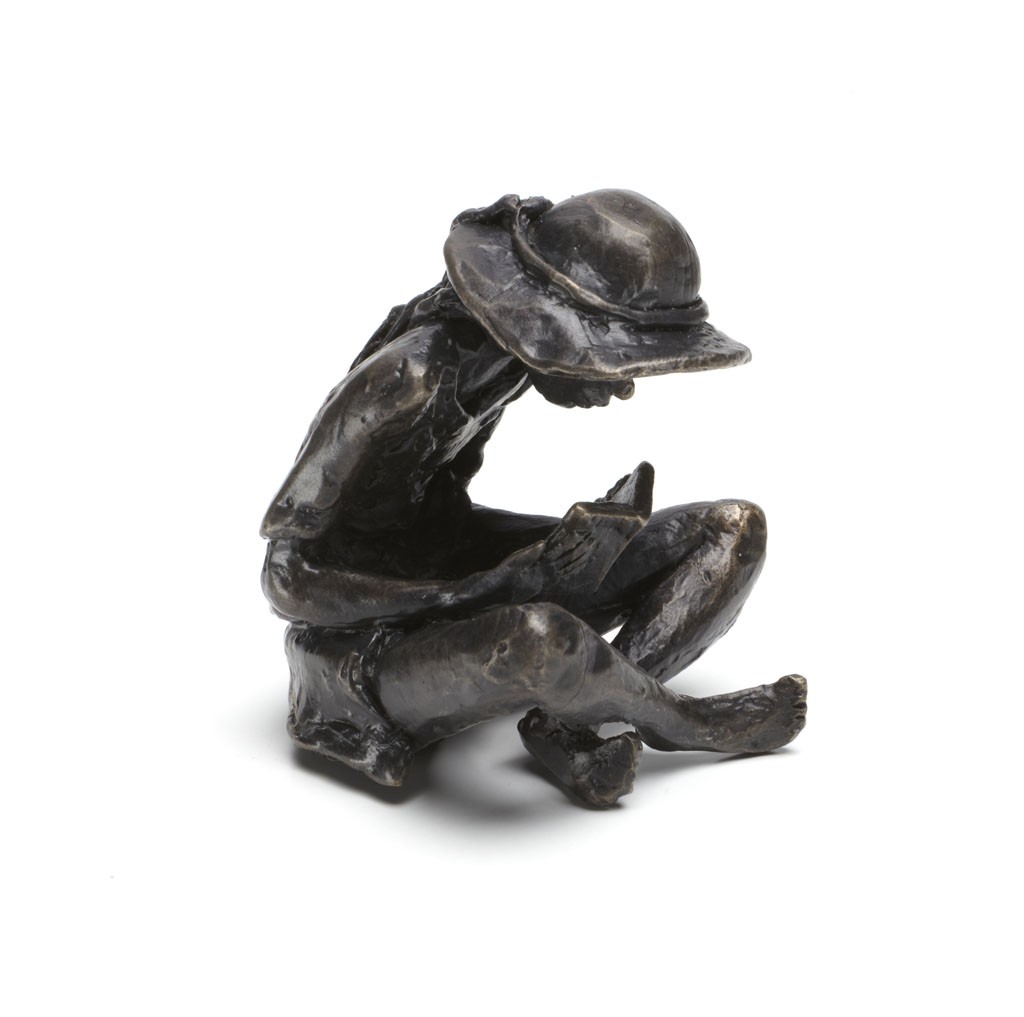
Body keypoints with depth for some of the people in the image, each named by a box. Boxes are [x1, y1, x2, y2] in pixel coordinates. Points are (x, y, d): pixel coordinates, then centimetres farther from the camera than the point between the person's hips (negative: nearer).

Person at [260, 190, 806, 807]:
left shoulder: (519, 347, -7)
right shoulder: (411, 380, -27)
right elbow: (290, 580, -24)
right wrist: (503, 586, -28)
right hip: (373, 646, -7)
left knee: (737, 529, -3)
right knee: (535, 638, -43)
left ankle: (567, 725, -16)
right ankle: (678, 721, -10)